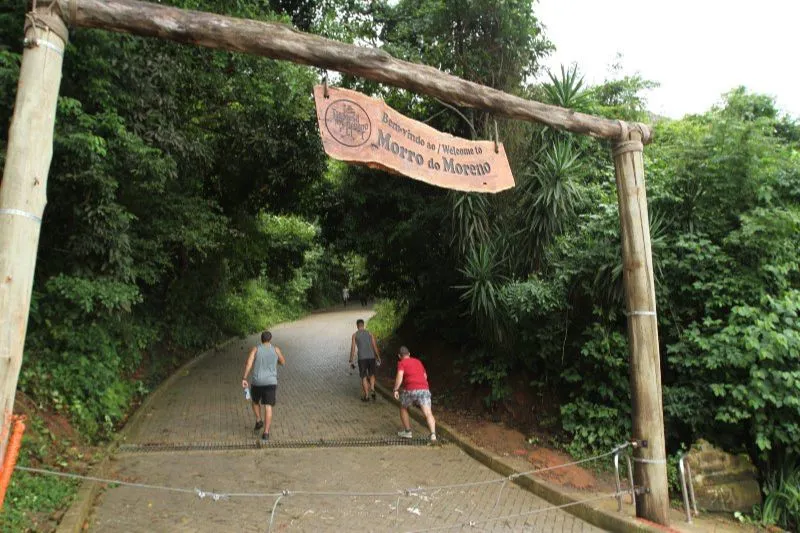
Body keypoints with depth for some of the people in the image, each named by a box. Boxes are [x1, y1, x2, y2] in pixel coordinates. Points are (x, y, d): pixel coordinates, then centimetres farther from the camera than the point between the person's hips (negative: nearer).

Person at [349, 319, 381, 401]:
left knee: (364, 377, 9)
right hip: (371, 357, 2)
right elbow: (375, 346, 5)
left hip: (362, 358, -2)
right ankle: (372, 390, -2)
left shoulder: (354, 335, 5)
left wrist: (351, 361, 4)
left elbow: (353, 349, 0)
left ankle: (366, 396, 10)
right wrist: (378, 358, 11)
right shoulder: (370, 333, 9)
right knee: (372, 375, 20)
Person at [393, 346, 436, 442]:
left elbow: (400, 376, -8)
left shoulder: (401, 363, 11)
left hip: (410, 390, -3)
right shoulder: (418, 361, 28)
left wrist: (396, 390, -8)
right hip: (424, 389, 3)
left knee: (403, 409, 23)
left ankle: (407, 432, 28)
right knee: (428, 413, -7)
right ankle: (433, 434, -27)